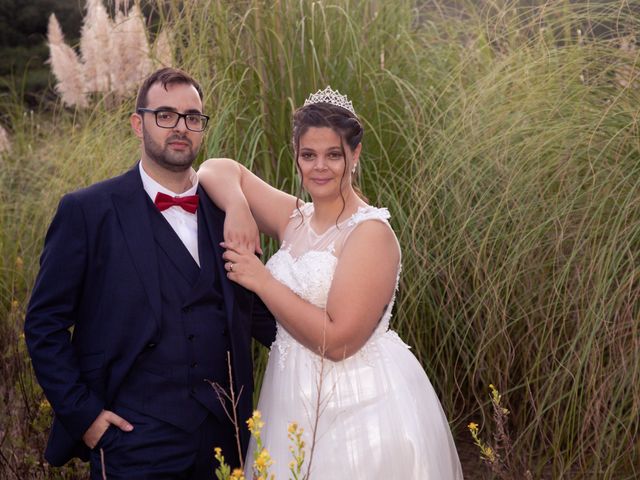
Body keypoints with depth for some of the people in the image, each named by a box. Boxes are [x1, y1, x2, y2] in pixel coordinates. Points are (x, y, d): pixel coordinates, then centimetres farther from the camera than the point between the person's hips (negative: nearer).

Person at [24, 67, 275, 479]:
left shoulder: (228, 210, 5)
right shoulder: (87, 211, -5)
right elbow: (44, 323, -3)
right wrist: (82, 413, -8)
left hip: (222, 434, 4)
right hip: (134, 440, -3)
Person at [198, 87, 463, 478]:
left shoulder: (371, 232, -16)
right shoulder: (294, 218, 5)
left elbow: (338, 340, -22)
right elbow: (221, 169, 12)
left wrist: (261, 280, -17)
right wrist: (236, 209, -9)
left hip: (359, 407, -7)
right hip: (295, 403, 7)